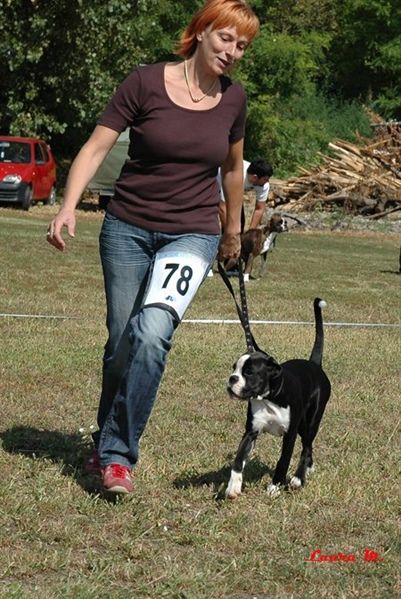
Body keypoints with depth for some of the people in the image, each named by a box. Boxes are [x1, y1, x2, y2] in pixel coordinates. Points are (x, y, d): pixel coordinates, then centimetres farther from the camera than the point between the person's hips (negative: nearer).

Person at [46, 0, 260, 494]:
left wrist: (233, 230, 28)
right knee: (121, 343, 6)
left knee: (151, 333, -22)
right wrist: (68, 207, -22)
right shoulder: (146, 82, -8)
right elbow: (97, 147, -9)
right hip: (128, 230, 0)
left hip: (192, 236, 0)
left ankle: (116, 454, -15)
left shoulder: (232, 100, 2)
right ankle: (107, 445, 29)